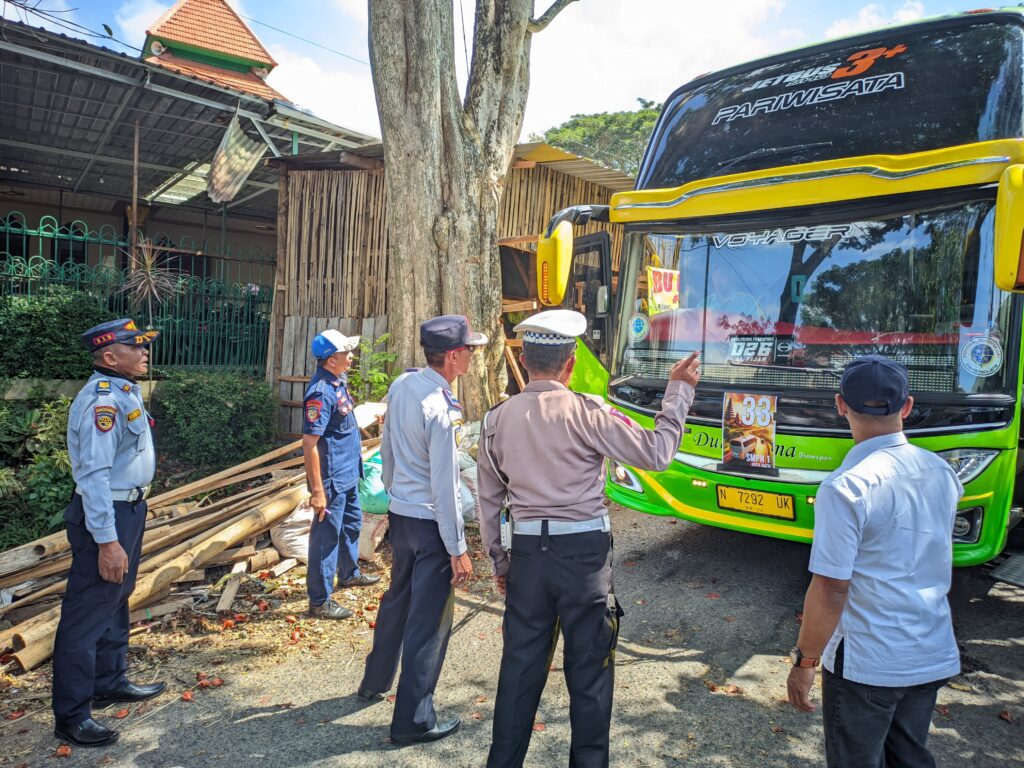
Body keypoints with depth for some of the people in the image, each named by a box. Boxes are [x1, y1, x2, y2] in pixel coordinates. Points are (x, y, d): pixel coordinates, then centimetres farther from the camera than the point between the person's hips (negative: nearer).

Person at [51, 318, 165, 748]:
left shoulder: (125, 391, 8)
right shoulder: (102, 400, -23)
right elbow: (93, 474, -27)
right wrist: (106, 540, -28)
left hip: (129, 508, 10)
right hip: (106, 515, -10)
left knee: (116, 600, 21)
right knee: (87, 613, 0)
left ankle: (109, 682, 38)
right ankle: (71, 716, 13)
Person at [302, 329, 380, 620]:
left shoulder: (339, 380, 4)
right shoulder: (320, 393, -25)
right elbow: (310, 444, -26)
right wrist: (317, 491, -26)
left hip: (348, 472, 10)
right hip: (332, 478, -10)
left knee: (352, 523, 26)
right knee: (326, 537, 1)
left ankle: (349, 573, 47)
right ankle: (320, 601, 14)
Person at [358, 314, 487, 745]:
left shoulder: (401, 385, 0)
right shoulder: (441, 412, -24)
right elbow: (444, 487, -21)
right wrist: (457, 549, -14)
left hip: (399, 515, 9)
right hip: (430, 523, -8)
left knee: (397, 600, 27)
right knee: (428, 623, 5)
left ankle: (375, 682, 46)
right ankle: (413, 721, 19)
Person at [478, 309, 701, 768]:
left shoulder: (498, 418, 1)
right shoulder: (585, 413, -13)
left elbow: (488, 499, 8)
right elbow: (656, 453, -8)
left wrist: (498, 560, 19)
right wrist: (678, 391, 2)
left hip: (527, 553, 4)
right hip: (583, 552, -4)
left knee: (520, 666, 17)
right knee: (589, 669, 13)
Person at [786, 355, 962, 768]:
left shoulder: (846, 487, -24)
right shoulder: (941, 472, -2)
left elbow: (830, 590, -21)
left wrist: (804, 662, -11)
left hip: (867, 665, -6)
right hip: (934, 656, 7)